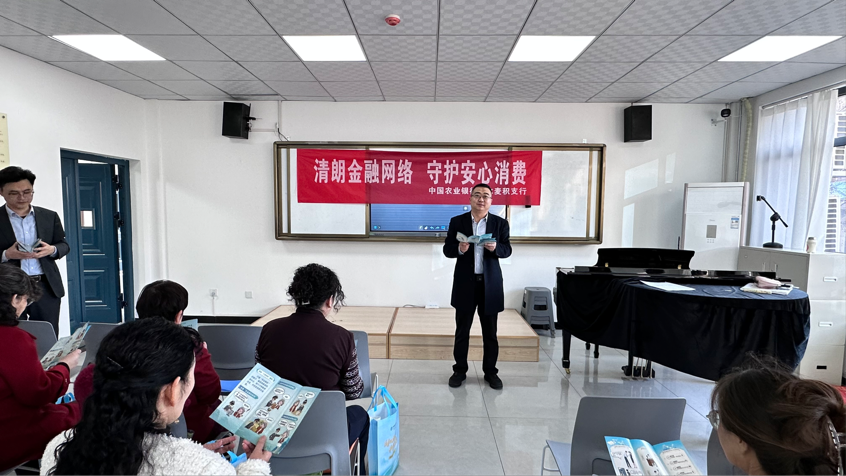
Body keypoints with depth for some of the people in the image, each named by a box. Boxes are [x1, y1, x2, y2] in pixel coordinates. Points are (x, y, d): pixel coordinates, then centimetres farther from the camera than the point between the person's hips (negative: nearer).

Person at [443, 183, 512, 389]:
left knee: (490, 332, 9)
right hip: (465, 283, 0)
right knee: (462, 331, 9)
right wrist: (459, 249, -21)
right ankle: (460, 370, 23)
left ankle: (490, 371, 23)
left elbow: (507, 250, 0)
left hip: (490, 284, 1)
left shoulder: (500, 223, 3)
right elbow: (447, 250, 0)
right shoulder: (457, 222, 1)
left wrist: (496, 248, -21)